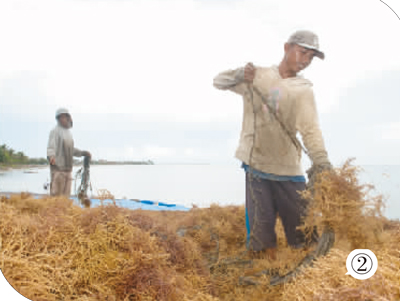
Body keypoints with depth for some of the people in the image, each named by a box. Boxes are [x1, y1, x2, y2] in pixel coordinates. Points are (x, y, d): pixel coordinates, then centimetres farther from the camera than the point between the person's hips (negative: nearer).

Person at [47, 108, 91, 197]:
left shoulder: (68, 132, 18)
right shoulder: (55, 131, -6)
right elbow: (51, 148, -18)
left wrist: (83, 153, 20)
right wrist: (51, 157, -37)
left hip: (68, 169, 8)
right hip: (58, 168, -8)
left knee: (66, 195, 9)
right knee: (56, 195, -8)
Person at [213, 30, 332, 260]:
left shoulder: (303, 89, 3)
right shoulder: (257, 75, 9)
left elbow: (311, 130, -10)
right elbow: (219, 81, 9)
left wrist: (322, 163, -26)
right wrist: (239, 76, -13)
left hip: (288, 167, 0)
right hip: (256, 165, 1)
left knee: (304, 230, 2)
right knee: (261, 230, 4)